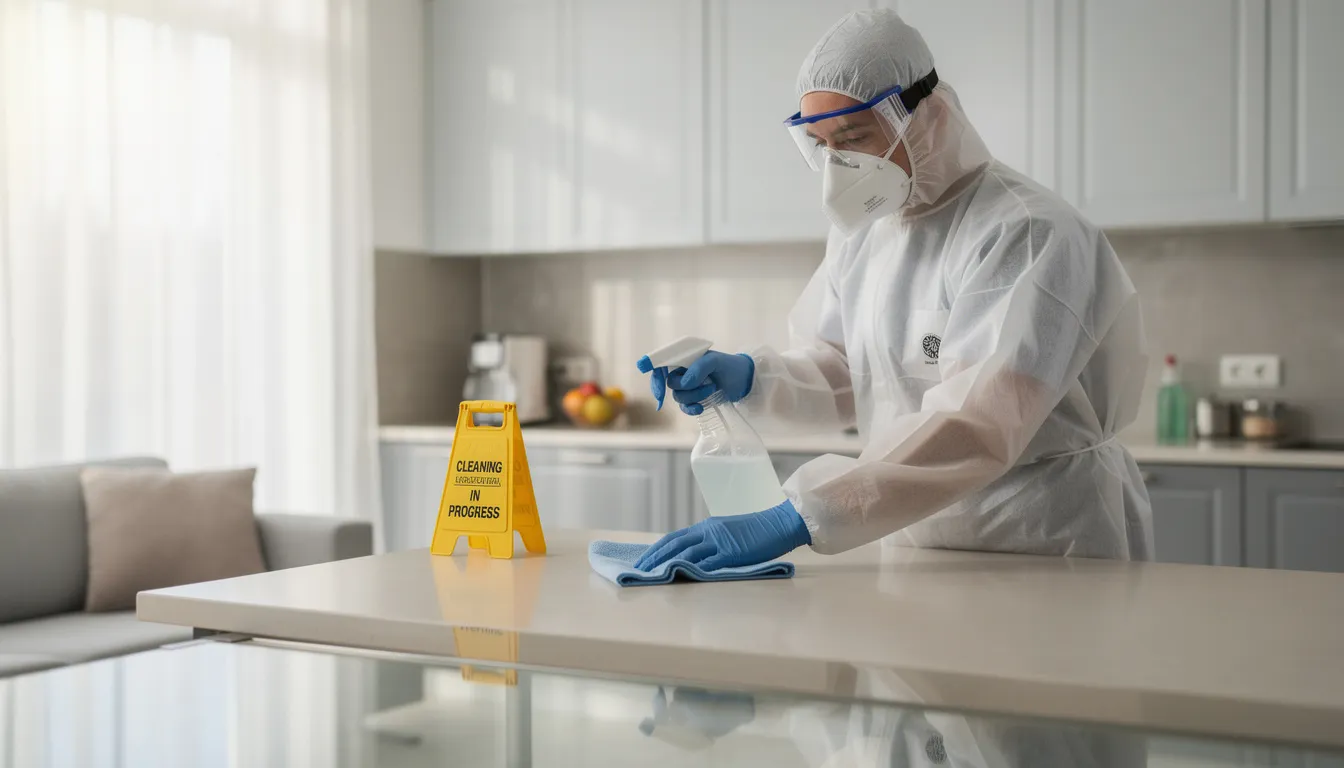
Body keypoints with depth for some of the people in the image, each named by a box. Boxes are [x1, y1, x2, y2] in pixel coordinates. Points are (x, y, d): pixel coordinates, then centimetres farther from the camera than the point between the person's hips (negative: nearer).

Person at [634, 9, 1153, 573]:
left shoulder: (1027, 235, -17)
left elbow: (970, 427, -28)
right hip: (917, 547, 6)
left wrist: (792, 521, -35)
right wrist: (750, 378, -6)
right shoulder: (862, 227, 8)